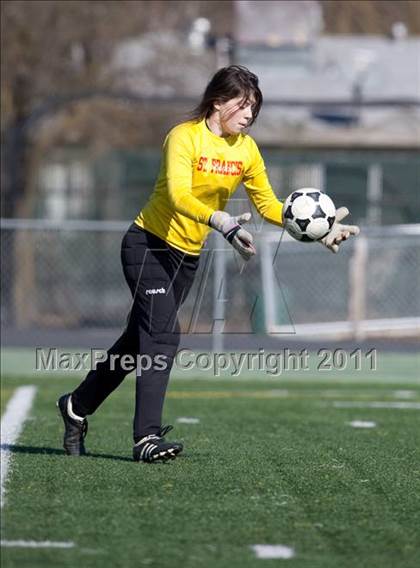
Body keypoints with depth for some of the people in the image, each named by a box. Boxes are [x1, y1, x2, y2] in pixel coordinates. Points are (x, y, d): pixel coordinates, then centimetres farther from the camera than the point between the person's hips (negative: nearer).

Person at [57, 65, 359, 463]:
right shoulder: (184, 137, -18)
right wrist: (221, 222, -49)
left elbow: (268, 205, 8)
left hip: (188, 257, 7)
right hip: (149, 245, -7)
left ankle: (77, 406, 31)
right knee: (162, 335, -21)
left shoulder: (245, 149, 3)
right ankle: (147, 437, -26)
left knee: (140, 338, 12)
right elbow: (179, 195, -33)